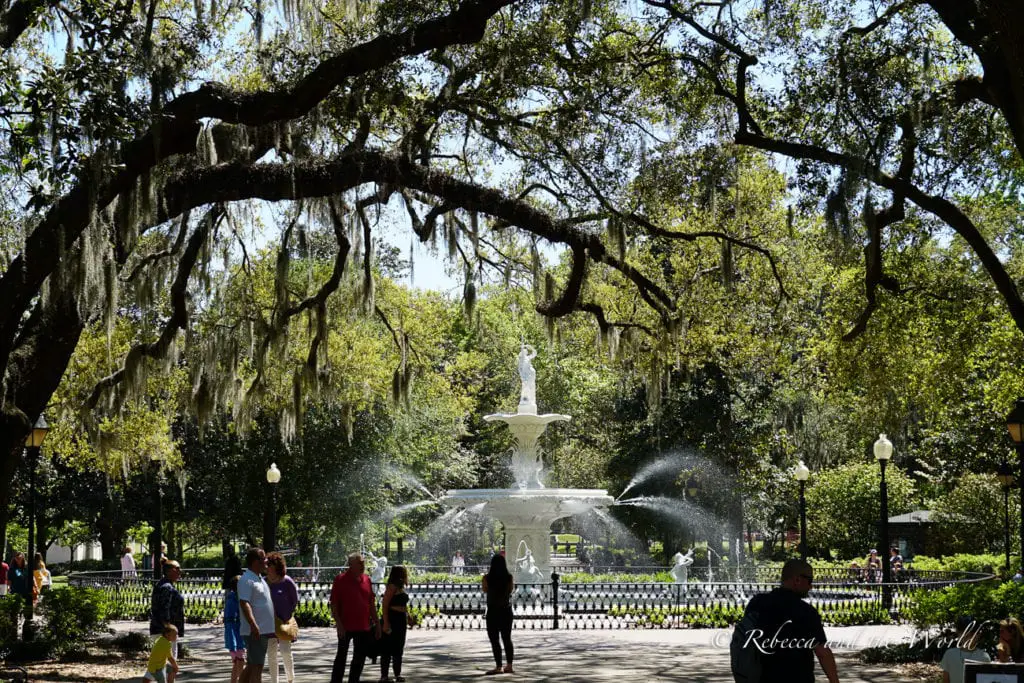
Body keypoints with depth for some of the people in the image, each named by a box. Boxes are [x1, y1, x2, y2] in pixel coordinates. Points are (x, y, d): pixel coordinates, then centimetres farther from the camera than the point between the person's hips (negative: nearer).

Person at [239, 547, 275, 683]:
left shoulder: (259, 578, 16)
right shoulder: (246, 580, -15)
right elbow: (244, 603, -24)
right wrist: (254, 626, -33)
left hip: (264, 631, 10)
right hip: (255, 631, -10)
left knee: (251, 666, 15)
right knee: (257, 667, -9)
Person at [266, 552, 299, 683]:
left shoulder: (287, 581, -8)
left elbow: (295, 601, 1)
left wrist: (289, 616, -3)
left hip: (284, 622, -4)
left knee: (285, 651, -11)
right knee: (271, 655, 7)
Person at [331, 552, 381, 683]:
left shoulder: (366, 579, 8)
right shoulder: (340, 579, -8)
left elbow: (372, 603, 14)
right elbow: (333, 604, -10)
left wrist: (377, 623, 11)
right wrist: (339, 624, -16)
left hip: (364, 627, 5)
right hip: (346, 627, -5)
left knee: (360, 657, 10)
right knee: (341, 656, 4)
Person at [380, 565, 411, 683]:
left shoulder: (401, 587, 14)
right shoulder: (392, 587, -13)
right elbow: (384, 605, -18)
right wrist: (386, 622, -23)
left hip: (401, 620, 10)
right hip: (392, 619, -10)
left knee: (399, 648, 15)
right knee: (388, 648, -5)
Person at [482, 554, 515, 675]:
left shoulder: (487, 578, -12)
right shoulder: (509, 577, -6)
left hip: (493, 611, -3)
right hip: (506, 610, 3)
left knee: (494, 639, 2)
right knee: (507, 638, 15)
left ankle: (498, 666, -2)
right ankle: (509, 665, 17)